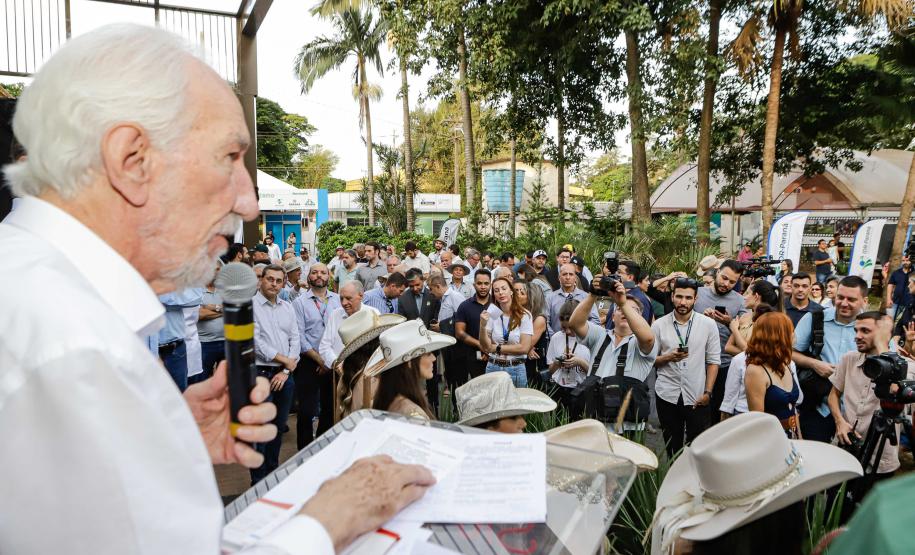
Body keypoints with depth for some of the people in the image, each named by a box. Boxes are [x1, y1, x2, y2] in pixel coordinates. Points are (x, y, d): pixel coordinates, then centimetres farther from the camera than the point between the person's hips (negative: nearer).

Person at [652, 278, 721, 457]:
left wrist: (707, 392, -6)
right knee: (672, 446, 14)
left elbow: (713, 361, 0)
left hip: (697, 395, -1)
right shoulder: (659, 325, -1)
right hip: (667, 395, 1)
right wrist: (668, 357, -15)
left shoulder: (708, 324, -1)